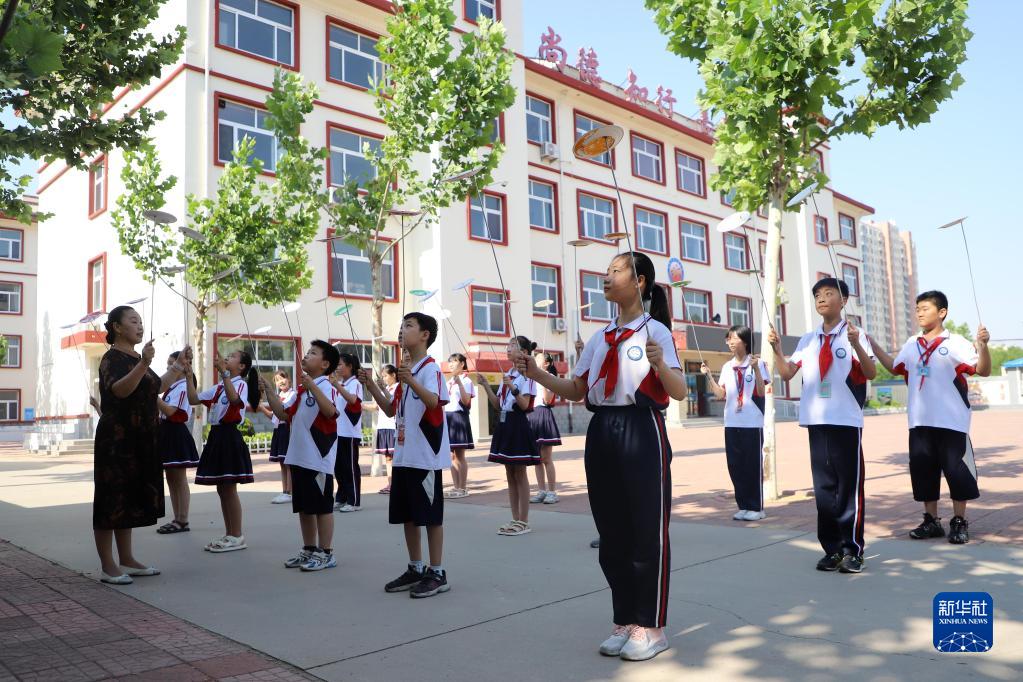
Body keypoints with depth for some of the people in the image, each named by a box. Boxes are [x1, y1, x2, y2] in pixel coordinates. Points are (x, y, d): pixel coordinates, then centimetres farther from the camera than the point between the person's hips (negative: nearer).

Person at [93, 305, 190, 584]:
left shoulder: (136, 357, 14)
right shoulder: (112, 358, -10)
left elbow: (157, 387, 26)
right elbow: (119, 389, -29)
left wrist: (179, 365, 23)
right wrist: (144, 364, -41)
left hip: (139, 440, 9)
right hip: (117, 439, -9)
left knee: (130, 498, 12)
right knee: (112, 499, -3)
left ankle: (126, 561, 20)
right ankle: (107, 566, 3)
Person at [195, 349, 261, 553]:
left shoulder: (241, 383, -8)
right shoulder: (218, 387, 17)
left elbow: (234, 399, -30)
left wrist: (224, 372, -32)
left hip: (230, 436, -8)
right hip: (216, 435, 8)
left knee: (229, 489, -4)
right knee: (221, 490, 11)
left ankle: (237, 537, 3)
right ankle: (229, 534, 19)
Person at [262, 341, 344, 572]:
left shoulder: (327, 387, -12)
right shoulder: (301, 390, 14)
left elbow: (331, 411, -30)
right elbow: (283, 414, 15)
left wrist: (312, 387, -34)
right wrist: (268, 392, 8)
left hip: (319, 459, -9)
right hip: (299, 457, 9)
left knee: (322, 505, 1)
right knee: (303, 506, 16)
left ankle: (326, 553, 10)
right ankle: (309, 550, 27)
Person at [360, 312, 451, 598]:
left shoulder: (430, 368, -11)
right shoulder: (406, 369, 16)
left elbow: (434, 401, -30)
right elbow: (391, 410, 20)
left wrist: (411, 381, -45)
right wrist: (371, 385, 9)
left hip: (426, 456, -9)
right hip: (404, 455, 9)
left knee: (430, 515, -1)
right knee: (406, 514, 14)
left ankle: (437, 573, 10)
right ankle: (416, 569, 26)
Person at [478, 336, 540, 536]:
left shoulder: (526, 375, -10)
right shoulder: (507, 375, 15)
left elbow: (525, 405, -17)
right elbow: (497, 405, 12)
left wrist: (513, 388, -30)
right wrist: (486, 386, 3)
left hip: (518, 424, -8)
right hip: (504, 424, 8)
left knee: (520, 474, -2)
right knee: (510, 475, 11)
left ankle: (523, 521, 6)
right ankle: (515, 519, 18)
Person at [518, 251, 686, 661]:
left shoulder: (655, 330, -5)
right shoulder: (599, 338, 14)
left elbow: (680, 393, -11)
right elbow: (576, 390, 14)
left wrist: (661, 365, -31)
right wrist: (537, 374, 0)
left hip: (641, 433, -6)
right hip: (601, 435, 7)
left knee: (647, 533, 1)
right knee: (612, 534, 11)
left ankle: (651, 627, 15)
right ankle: (625, 621, 25)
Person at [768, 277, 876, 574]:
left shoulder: (854, 334, -2)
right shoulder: (807, 340, 11)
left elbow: (871, 373, -12)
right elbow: (786, 373, 6)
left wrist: (856, 345, -27)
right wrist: (777, 349, -9)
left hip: (847, 421, -4)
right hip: (816, 421, 4)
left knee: (849, 486, 0)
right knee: (823, 486, 8)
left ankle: (852, 550, 9)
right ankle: (832, 549, 16)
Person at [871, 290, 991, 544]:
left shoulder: (955, 343, -5)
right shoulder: (912, 344, 11)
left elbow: (983, 370, -11)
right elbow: (894, 367, 26)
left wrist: (983, 345, -27)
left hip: (951, 421, -5)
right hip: (919, 421, 5)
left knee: (956, 469, 1)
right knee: (922, 468, 8)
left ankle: (959, 522, 14)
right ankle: (931, 521, 21)